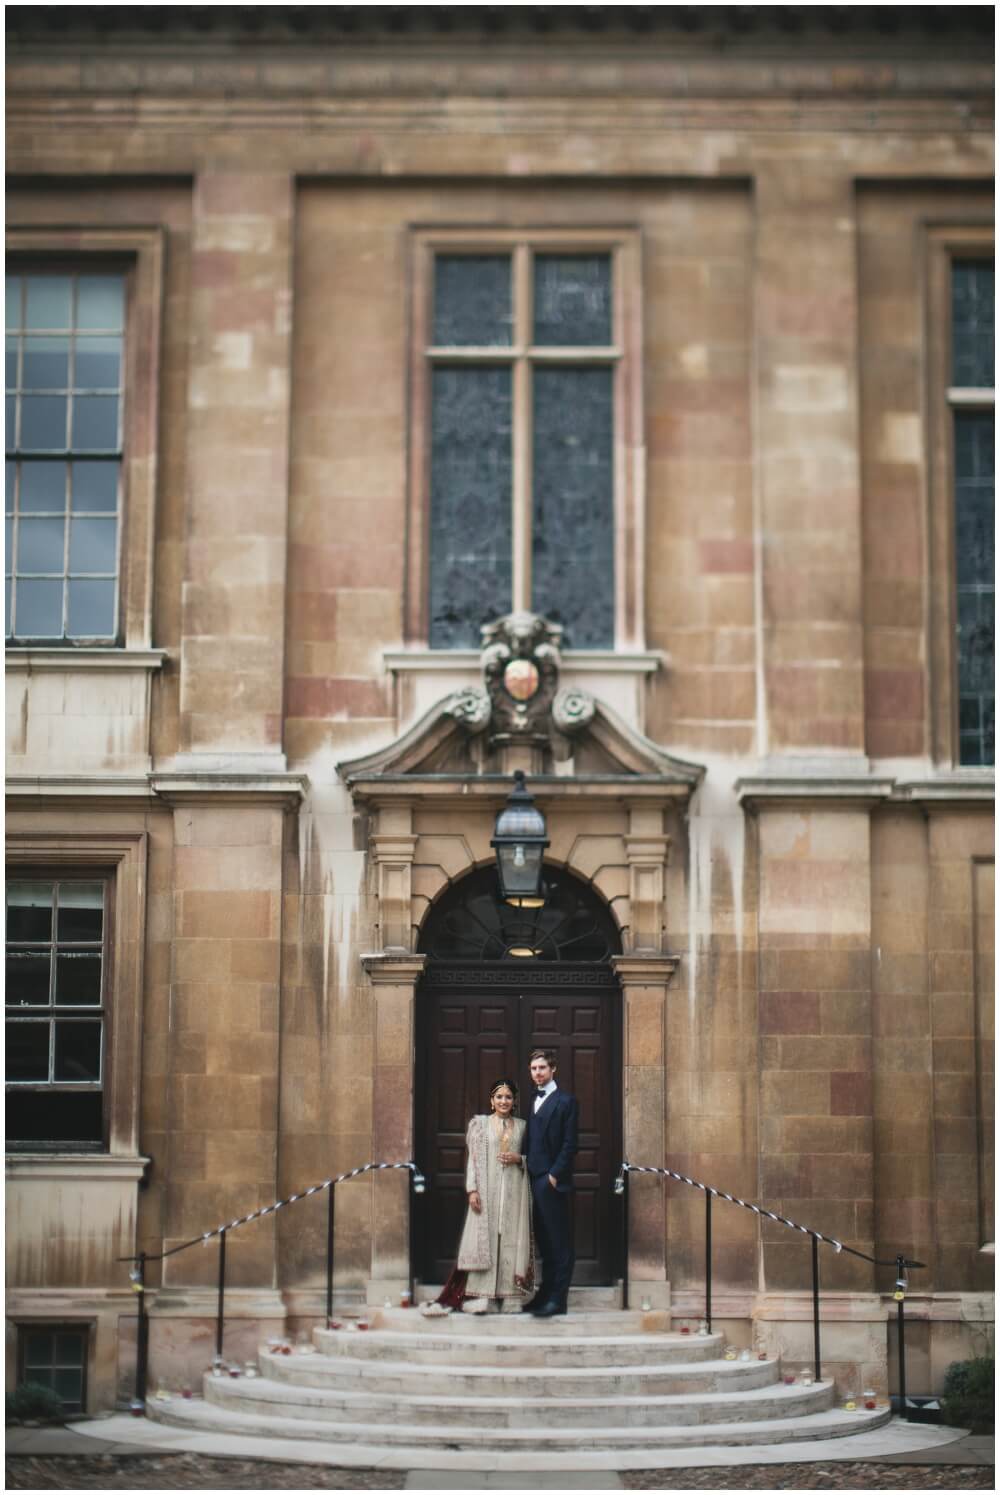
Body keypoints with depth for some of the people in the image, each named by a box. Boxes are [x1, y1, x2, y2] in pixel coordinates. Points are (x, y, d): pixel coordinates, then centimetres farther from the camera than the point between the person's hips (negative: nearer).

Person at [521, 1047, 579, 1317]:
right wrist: (524, 1163, 6)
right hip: (535, 1180, 7)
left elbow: (569, 1144, -9)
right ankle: (545, 1294, 15)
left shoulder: (565, 1102, -4)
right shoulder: (533, 1102, 18)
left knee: (559, 1241, -3)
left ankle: (558, 1299, -2)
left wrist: (555, 1175, -14)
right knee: (543, 1241, 10)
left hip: (552, 1180, -7)